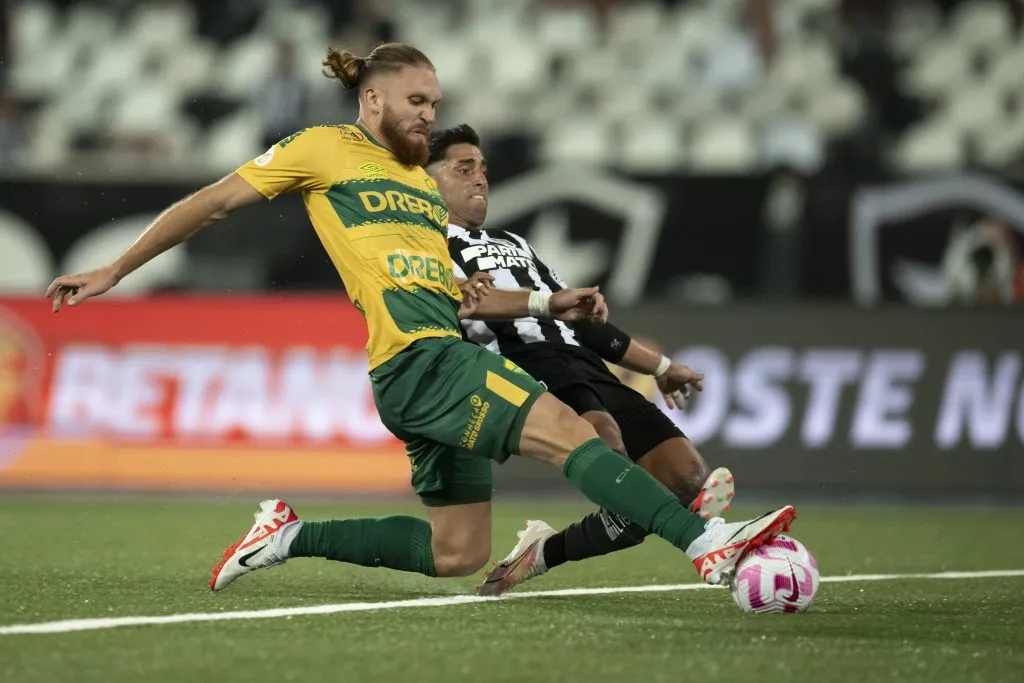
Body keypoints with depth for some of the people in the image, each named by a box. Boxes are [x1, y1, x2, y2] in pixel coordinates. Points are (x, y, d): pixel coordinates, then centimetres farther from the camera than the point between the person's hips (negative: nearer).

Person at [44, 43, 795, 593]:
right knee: (563, 426, -25)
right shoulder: (325, 149, 5)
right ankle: (708, 544, -38)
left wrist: (548, 303, 16)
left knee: (458, 554, 9)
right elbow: (212, 203, 9)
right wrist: (114, 271, 9)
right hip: (415, 357, -9)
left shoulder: (422, 182, 25)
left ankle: (292, 536, 20)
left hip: (445, 357, 9)